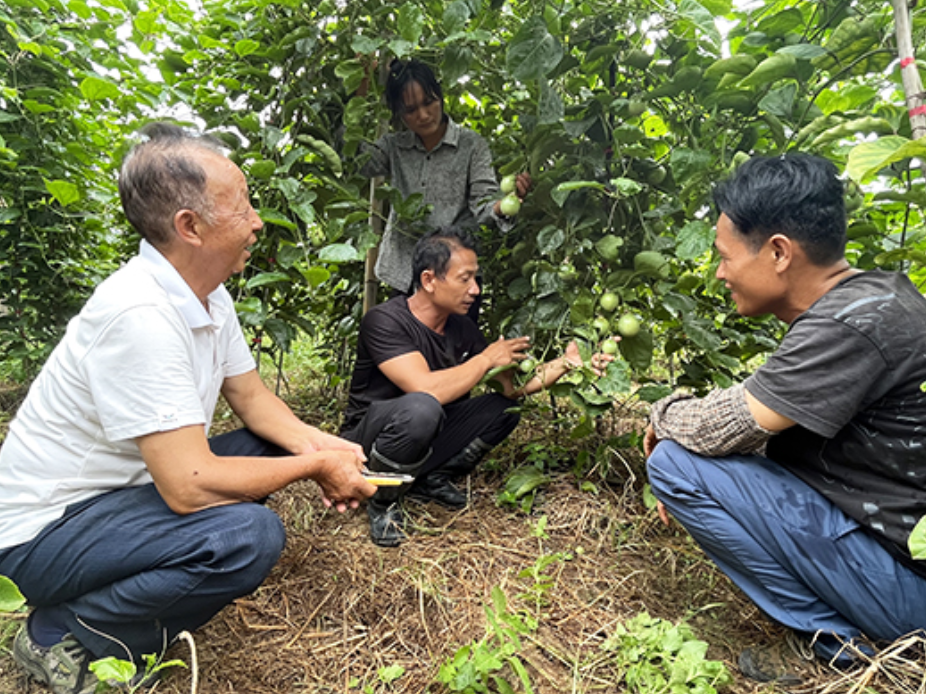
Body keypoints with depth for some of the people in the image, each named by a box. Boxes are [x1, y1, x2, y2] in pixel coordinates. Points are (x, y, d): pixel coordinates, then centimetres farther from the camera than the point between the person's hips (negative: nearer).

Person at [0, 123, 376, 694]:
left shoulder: (209, 296, -2)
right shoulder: (139, 314, -31)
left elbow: (251, 397, 6)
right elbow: (188, 486, -33)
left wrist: (314, 444, -12)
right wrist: (315, 468, -21)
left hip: (126, 487, 9)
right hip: (47, 528, -9)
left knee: (272, 445, 4)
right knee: (250, 535, -28)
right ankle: (62, 634, -2)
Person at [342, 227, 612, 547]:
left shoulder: (462, 329, -2)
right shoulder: (385, 321, -23)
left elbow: (514, 386, 0)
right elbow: (427, 389, -36)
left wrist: (566, 362, -12)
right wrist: (487, 358, -22)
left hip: (426, 437, 7)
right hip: (368, 438, -6)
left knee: (504, 408, -6)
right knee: (421, 409, -38)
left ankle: (430, 478, 5)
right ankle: (383, 501, -11)